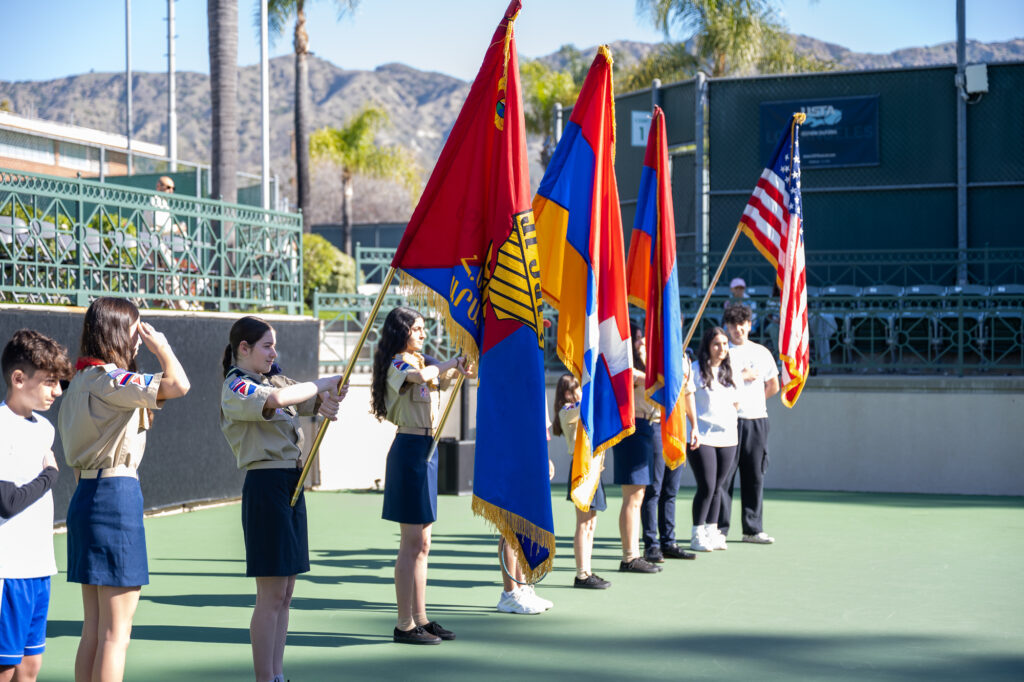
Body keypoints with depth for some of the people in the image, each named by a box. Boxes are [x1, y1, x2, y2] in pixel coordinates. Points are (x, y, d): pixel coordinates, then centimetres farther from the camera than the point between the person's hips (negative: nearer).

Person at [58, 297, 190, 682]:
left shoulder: (81, 380, 15)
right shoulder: (108, 380, -13)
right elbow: (179, 384, -26)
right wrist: (159, 343, -9)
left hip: (86, 494, 10)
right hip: (115, 495, -10)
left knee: (94, 628, 14)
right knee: (115, 632, -5)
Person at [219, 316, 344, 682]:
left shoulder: (275, 379, 17)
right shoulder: (235, 387, -9)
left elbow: (309, 400, 11)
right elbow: (275, 398, -28)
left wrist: (325, 400, -13)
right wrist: (323, 384, -17)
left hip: (293, 485, 8)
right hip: (266, 484, -8)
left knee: (285, 593, 10)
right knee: (271, 594, -6)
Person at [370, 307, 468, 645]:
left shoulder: (419, 362, 20)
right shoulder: (398, 363, -9)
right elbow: (422, 375, -30)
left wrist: (456, 368, -6)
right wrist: (452, 362, -16)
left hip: (426, 451, 9)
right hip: (410, 449, -9)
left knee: (421, 544, 11)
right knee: (412, 544, -7)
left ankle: (420, 619, 17)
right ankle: (405, 625, -3)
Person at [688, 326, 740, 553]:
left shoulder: (728, 371, 14)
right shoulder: (696, 370, -5)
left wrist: (729, 421, 10)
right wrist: (694, 424, -11)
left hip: (727, 438, 6)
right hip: (702, 438, -6)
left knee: (717, 487, 8)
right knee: (706, 486, -7)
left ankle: (712, 531, 17)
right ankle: (697, 535, 3)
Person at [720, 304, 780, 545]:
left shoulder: (762, 352, 15)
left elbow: (773, 386, 23)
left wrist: (755, 399, 15)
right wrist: (744, 376, -5)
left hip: (757, 419, 4)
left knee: (755, 475, 6)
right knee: (724, 475, -5)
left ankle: (753, 529, 13)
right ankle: (719, 529, 1)